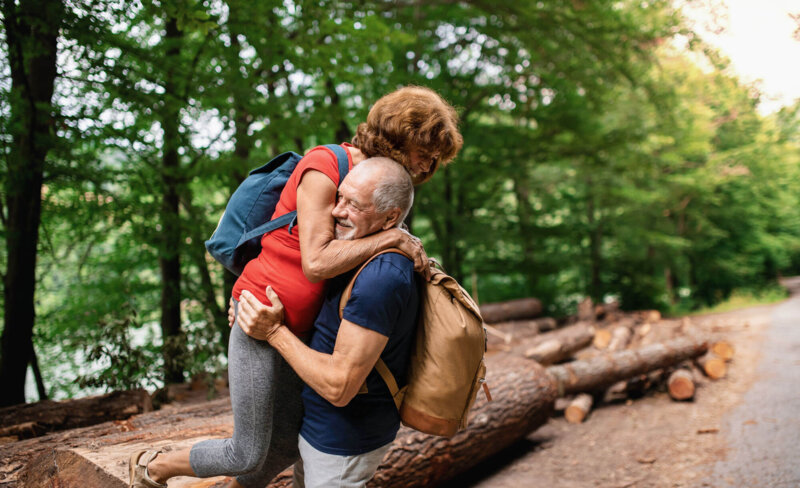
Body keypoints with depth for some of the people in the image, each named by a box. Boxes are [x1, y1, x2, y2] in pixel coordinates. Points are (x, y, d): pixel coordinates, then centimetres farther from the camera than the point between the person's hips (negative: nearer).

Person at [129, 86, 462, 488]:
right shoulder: (323, 167, -18)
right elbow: (316, 263, -26)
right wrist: (393, 237, -24)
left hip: (299, 329, 9)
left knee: (287, 444, 14)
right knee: (248, 455, 1)